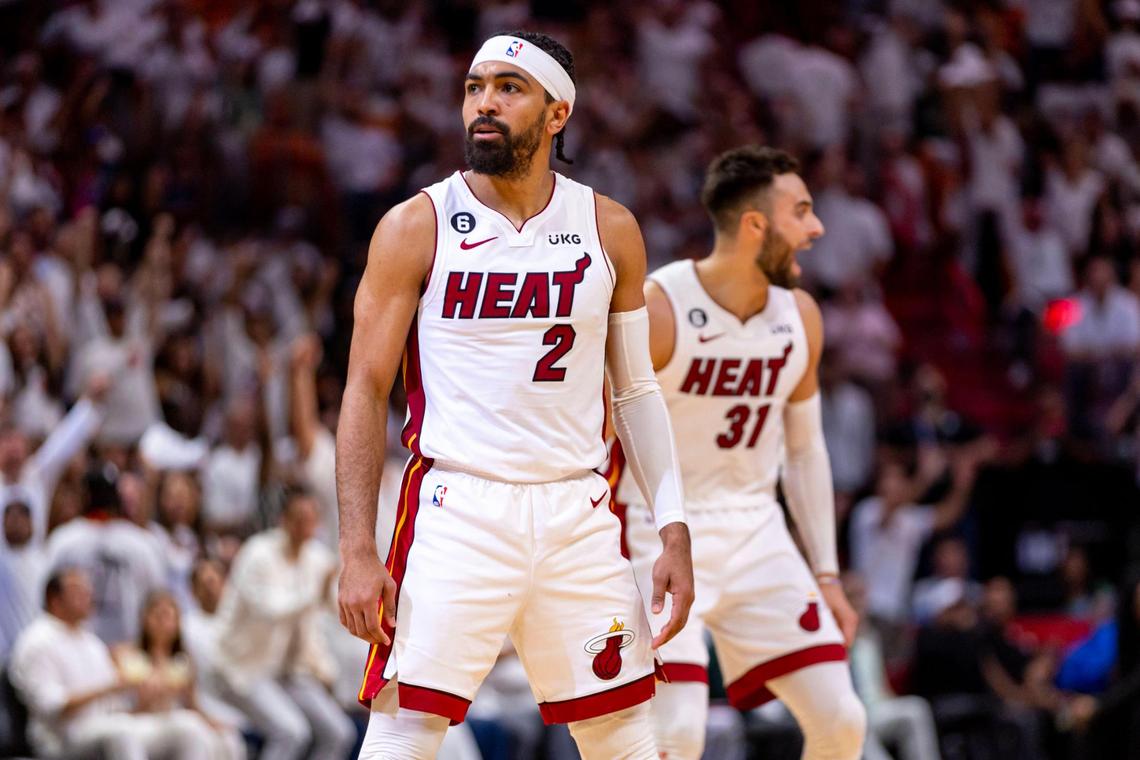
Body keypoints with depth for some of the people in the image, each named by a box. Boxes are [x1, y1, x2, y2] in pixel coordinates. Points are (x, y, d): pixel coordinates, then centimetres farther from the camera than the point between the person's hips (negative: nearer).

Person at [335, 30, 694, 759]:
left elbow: (637, 390, 13)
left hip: (576, 516, 3)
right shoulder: (417, 227, -2)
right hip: (456, 513, -3)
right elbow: (366, 391, -1)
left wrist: (675, 533, 4)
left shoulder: (611, 231, 7)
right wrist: (359, 551, -10)